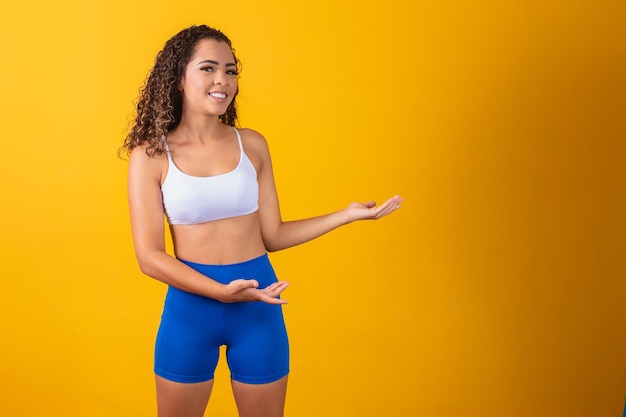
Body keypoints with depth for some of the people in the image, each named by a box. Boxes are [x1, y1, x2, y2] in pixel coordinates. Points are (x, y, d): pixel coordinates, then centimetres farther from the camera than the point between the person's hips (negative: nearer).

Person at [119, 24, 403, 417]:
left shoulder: (252, 144, -1)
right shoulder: (151, 155, -8)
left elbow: (272, 235, 2)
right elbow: (149, 255, -10)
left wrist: (347, 215, -2)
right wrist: (222, 292, -22)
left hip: (259, 305, 2)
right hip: (190, 304, -1)